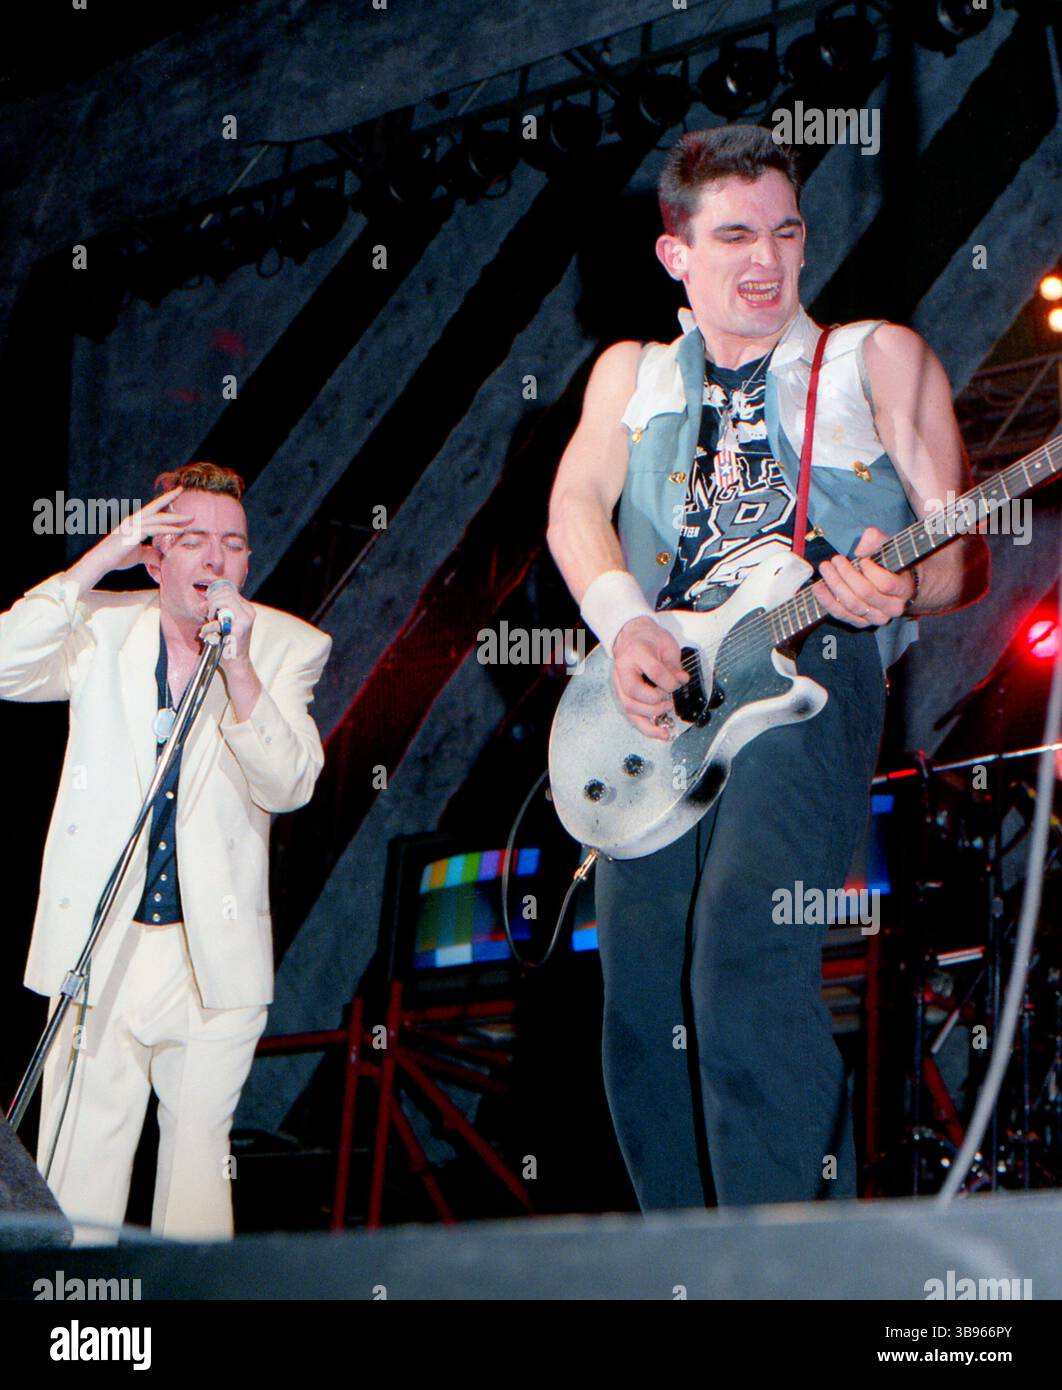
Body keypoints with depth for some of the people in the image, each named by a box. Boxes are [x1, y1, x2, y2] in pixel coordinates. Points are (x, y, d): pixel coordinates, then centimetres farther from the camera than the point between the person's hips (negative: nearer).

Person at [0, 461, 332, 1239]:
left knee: (199, 1148, 6)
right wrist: (96, 563, -13)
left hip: (216, 956, 0)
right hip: (100, 944, 0)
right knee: (77, 1165, -2)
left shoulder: (286, 648, 1)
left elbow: (291, 784, -10)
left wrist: (238, 671, -23)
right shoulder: (104, 629, 5)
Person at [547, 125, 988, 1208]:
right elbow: (575, 508, 8)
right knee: (640, 1011, -1)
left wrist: (898, 592, -14)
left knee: (745, 947, -27)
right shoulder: (631, 372, 25)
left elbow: (964, 555, 9)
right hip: (653, 690, 4)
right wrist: (622, 626, -11)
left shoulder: (876, 358, 16)